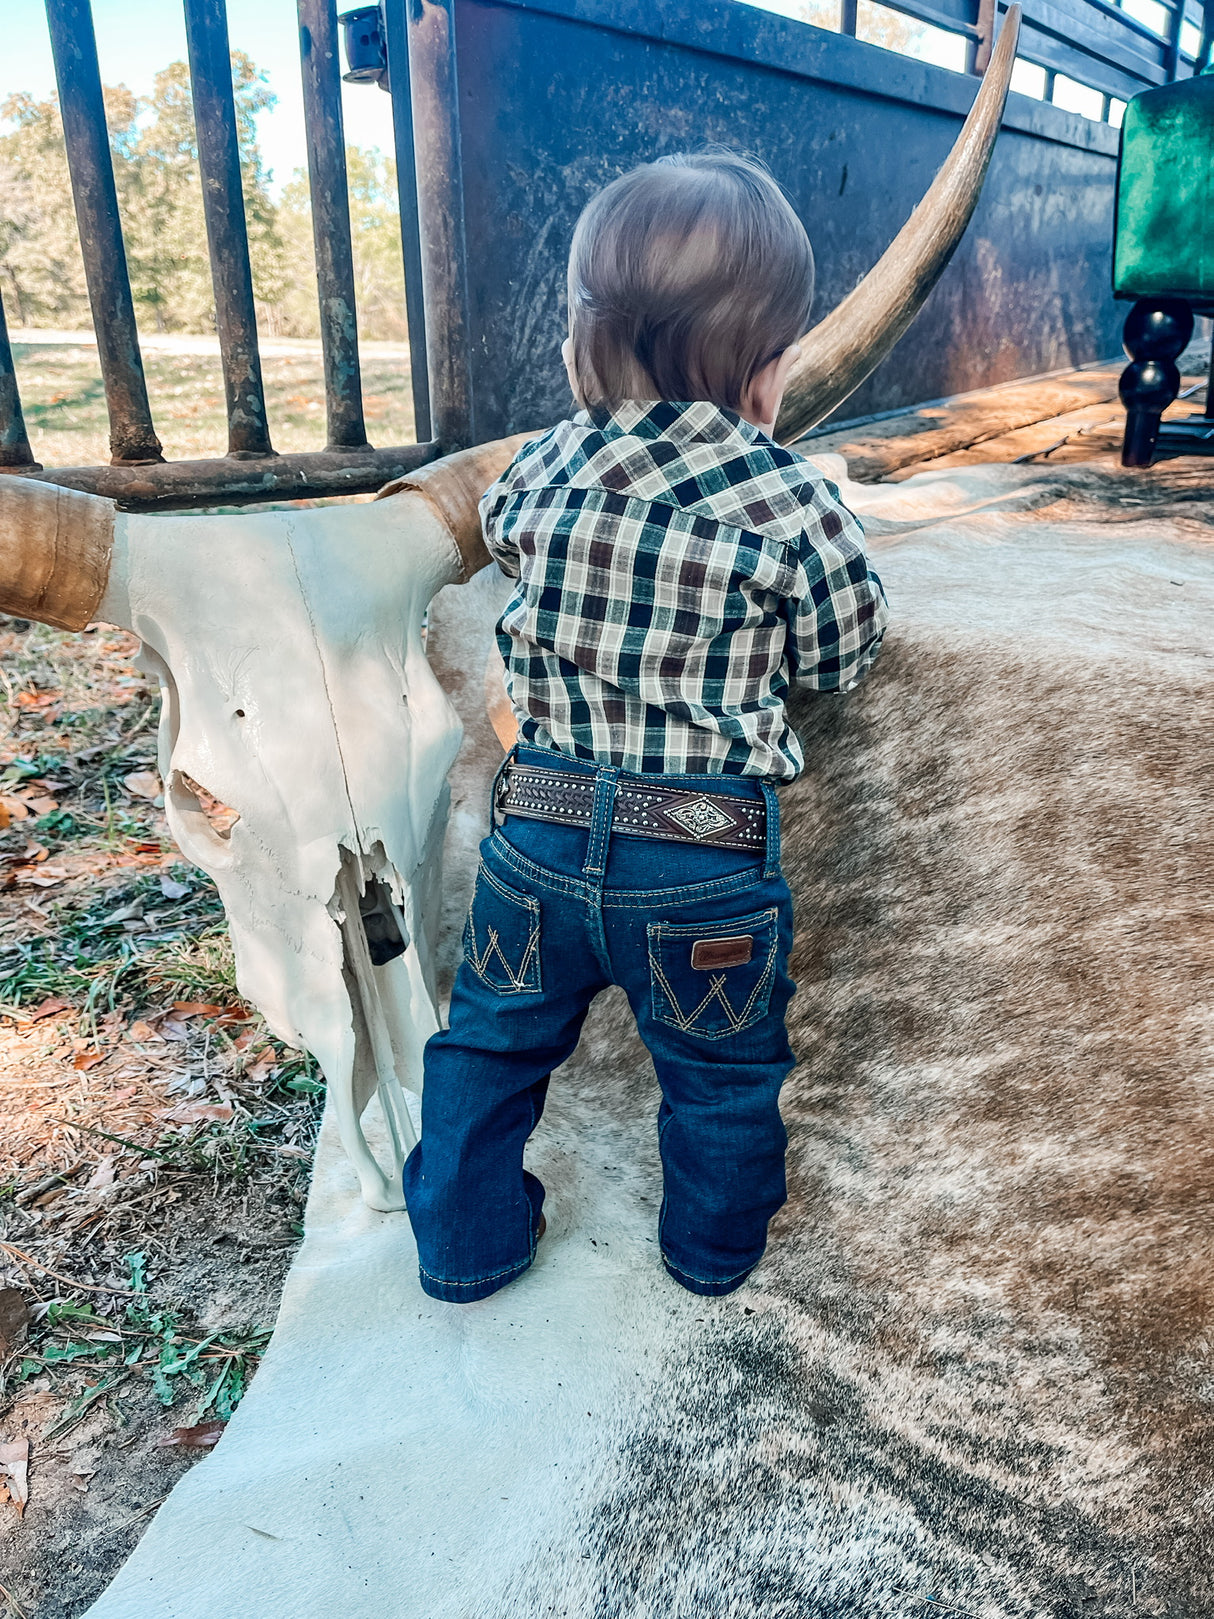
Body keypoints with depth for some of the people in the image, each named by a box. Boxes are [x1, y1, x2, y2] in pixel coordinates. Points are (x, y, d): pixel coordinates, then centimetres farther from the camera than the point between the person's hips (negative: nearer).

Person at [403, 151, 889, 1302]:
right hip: (709, 859, -2)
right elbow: (840, 659, -1)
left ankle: (466, 1246, 43)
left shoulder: (536, 472, -4)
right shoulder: (788, 503, -15)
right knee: (722, 1073, 23)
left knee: (493, 1040, 25)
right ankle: (714, 1247, 47)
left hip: (540, 829, 3)